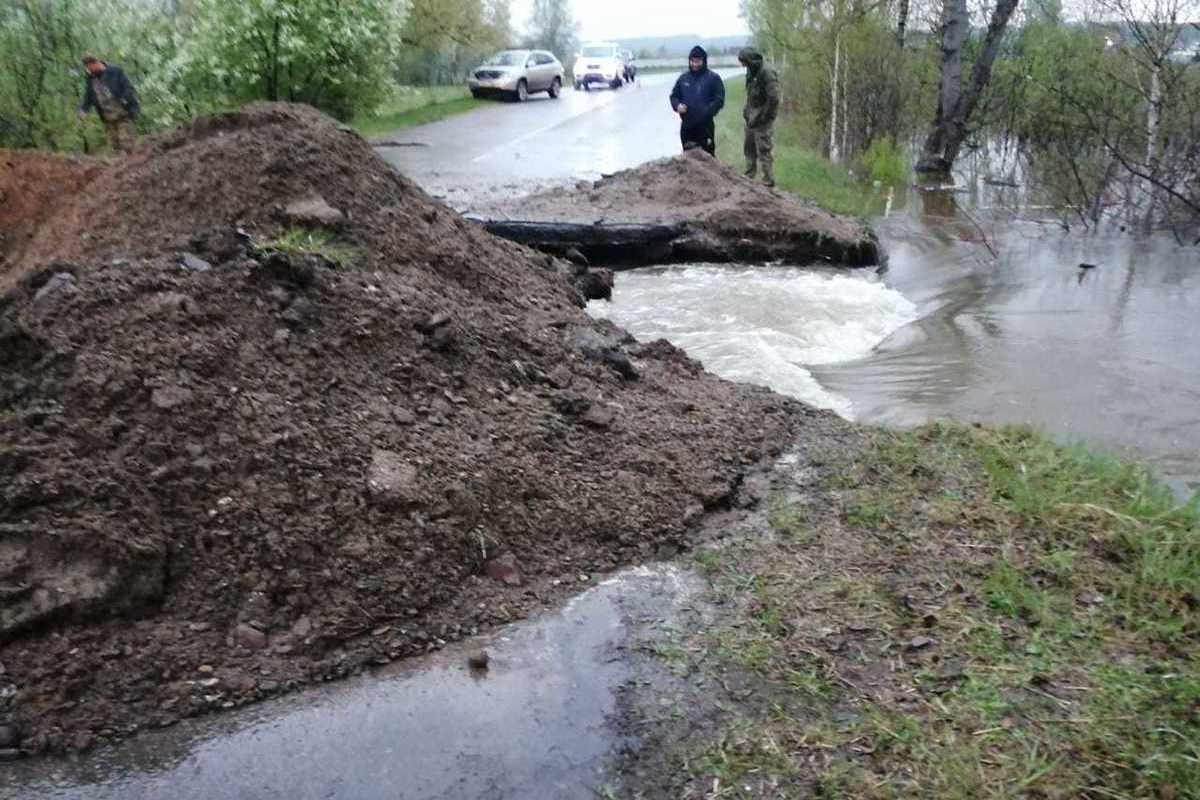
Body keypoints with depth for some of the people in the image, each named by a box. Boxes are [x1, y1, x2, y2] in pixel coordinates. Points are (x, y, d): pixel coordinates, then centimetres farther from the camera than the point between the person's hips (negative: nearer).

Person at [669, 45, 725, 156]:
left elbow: (719, 100, -6)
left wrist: (706, 112, -21)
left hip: (705, 127, -4)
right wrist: (677, 105, -5)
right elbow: (674, 96, 18)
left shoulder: (713, 78, -1)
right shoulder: (683, 78, 11)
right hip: (686, 126, 4)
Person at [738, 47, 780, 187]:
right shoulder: (752, 71, 9)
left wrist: (763, 117, -18)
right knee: (749, 148, 16)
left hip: (762, 119, -9)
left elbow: (773, 98, -23)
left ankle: (768, 180, 2)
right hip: (752, 116, 9)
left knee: (763, 150, -6)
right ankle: (749, 177, 28)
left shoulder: (767, 72, -19)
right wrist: (747, 110, 11)